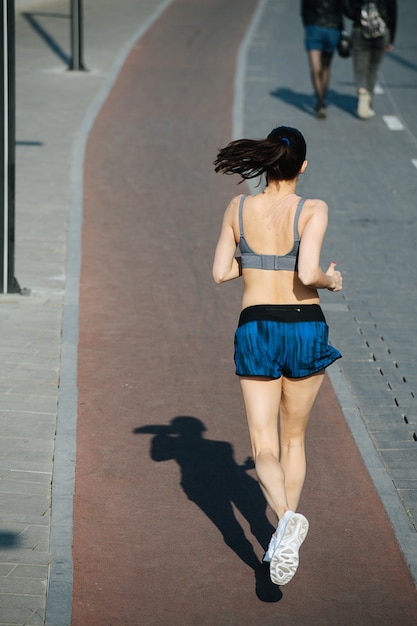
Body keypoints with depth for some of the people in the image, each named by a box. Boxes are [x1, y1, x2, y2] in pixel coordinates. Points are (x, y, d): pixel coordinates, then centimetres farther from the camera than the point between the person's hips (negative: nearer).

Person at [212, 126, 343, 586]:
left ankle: (286, 517, -29)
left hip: (255, 329, 1)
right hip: (306, 328, -1)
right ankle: (284, 537, 22)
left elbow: (221, 272, 3)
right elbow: (308, 274, -21)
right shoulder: (312, 211, -8)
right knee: (293, 438, 19)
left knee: (264, 448, 0)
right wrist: (332, 280, 1)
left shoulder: (238, 208, 0)